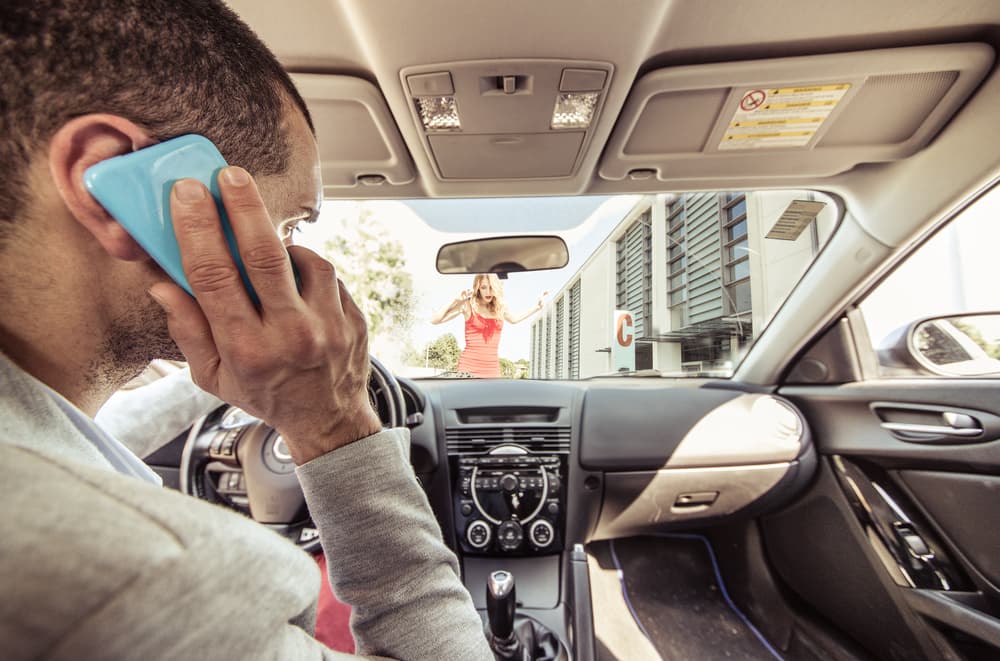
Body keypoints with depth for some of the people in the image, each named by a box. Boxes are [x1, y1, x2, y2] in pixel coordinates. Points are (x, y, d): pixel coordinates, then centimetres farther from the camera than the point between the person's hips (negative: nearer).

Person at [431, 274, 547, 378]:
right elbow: (434, 320, -4)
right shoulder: (468, 305, -2)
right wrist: (455, 302, -14)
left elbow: (515, 319, 32)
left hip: (492, 370, 4)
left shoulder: (500, 307, 9)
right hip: (468, 367, -3)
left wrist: (538, 306, 29)